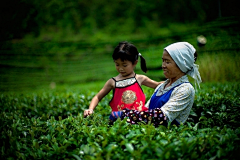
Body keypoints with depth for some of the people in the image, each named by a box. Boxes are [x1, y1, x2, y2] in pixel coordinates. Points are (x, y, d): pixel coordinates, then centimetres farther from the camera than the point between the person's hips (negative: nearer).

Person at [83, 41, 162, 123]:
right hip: (119, 117, -1)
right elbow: (98, 97, 16)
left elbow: (158, 85, 30)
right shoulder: (113, 82, 12)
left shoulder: (140, 79, 14)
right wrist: (90, 109, 0)